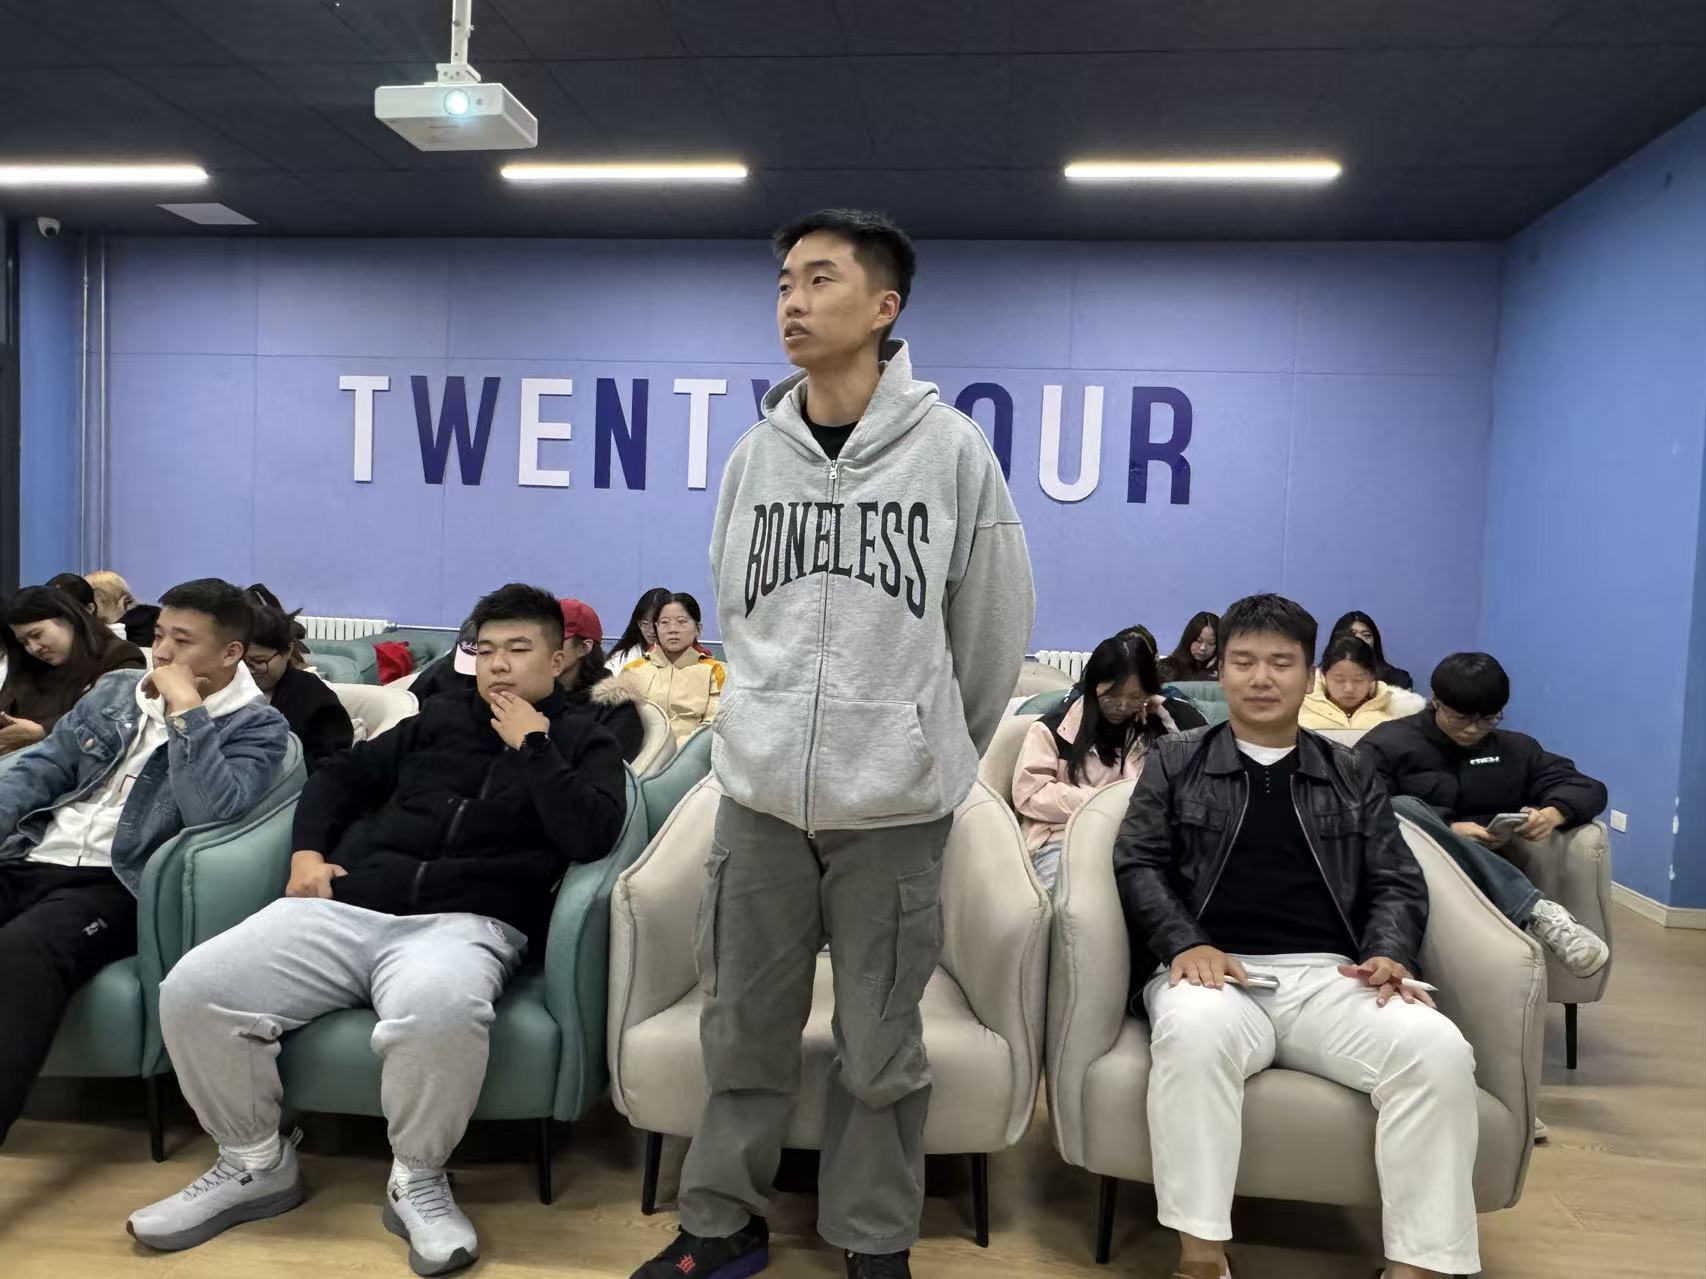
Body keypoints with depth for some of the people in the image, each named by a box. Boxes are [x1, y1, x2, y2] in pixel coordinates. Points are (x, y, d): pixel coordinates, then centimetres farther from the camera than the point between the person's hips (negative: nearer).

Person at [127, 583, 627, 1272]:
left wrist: (531, 746, -4)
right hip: (343, 907, 5)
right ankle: (254, 1163, 7)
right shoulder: (441, 719, 23)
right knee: (192, 989, -18)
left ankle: (417, 1179, -10)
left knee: (439, 1009, -40)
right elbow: (340, 775, 30)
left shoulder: (584, 743, 11)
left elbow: (591, 835, -8)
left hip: (464, 923, -4)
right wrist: (307, 851, 12)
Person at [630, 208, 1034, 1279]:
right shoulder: (755, 456, 5)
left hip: (896, 804, -3)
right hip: (760, 791, 4)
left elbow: (996, 632, 2)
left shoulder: (951, 448, -5)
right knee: (745, 1027, 14)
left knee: (881, 1045, 9)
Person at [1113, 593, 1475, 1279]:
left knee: (1439, 1051, -28)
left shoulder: (1353, 776, 21)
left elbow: (1397, 884, 15)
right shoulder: (1174, 762, 15)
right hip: (1217, 971, -2)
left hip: (1330, 975, 2)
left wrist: (1388, 955, -8)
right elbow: (1138, 864, 6)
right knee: (1194, 1032, -37)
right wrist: (1186, 943, -13)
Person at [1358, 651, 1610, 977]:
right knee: (1402, 809, -38)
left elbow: (1590, 788, 14)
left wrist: (1553, 813, -10)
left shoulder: (1513, 749, 22)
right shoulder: (1388, 743, 6)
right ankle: (1535, 911, -41)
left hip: (1489, 872, 3)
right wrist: (1447, 831, -17)